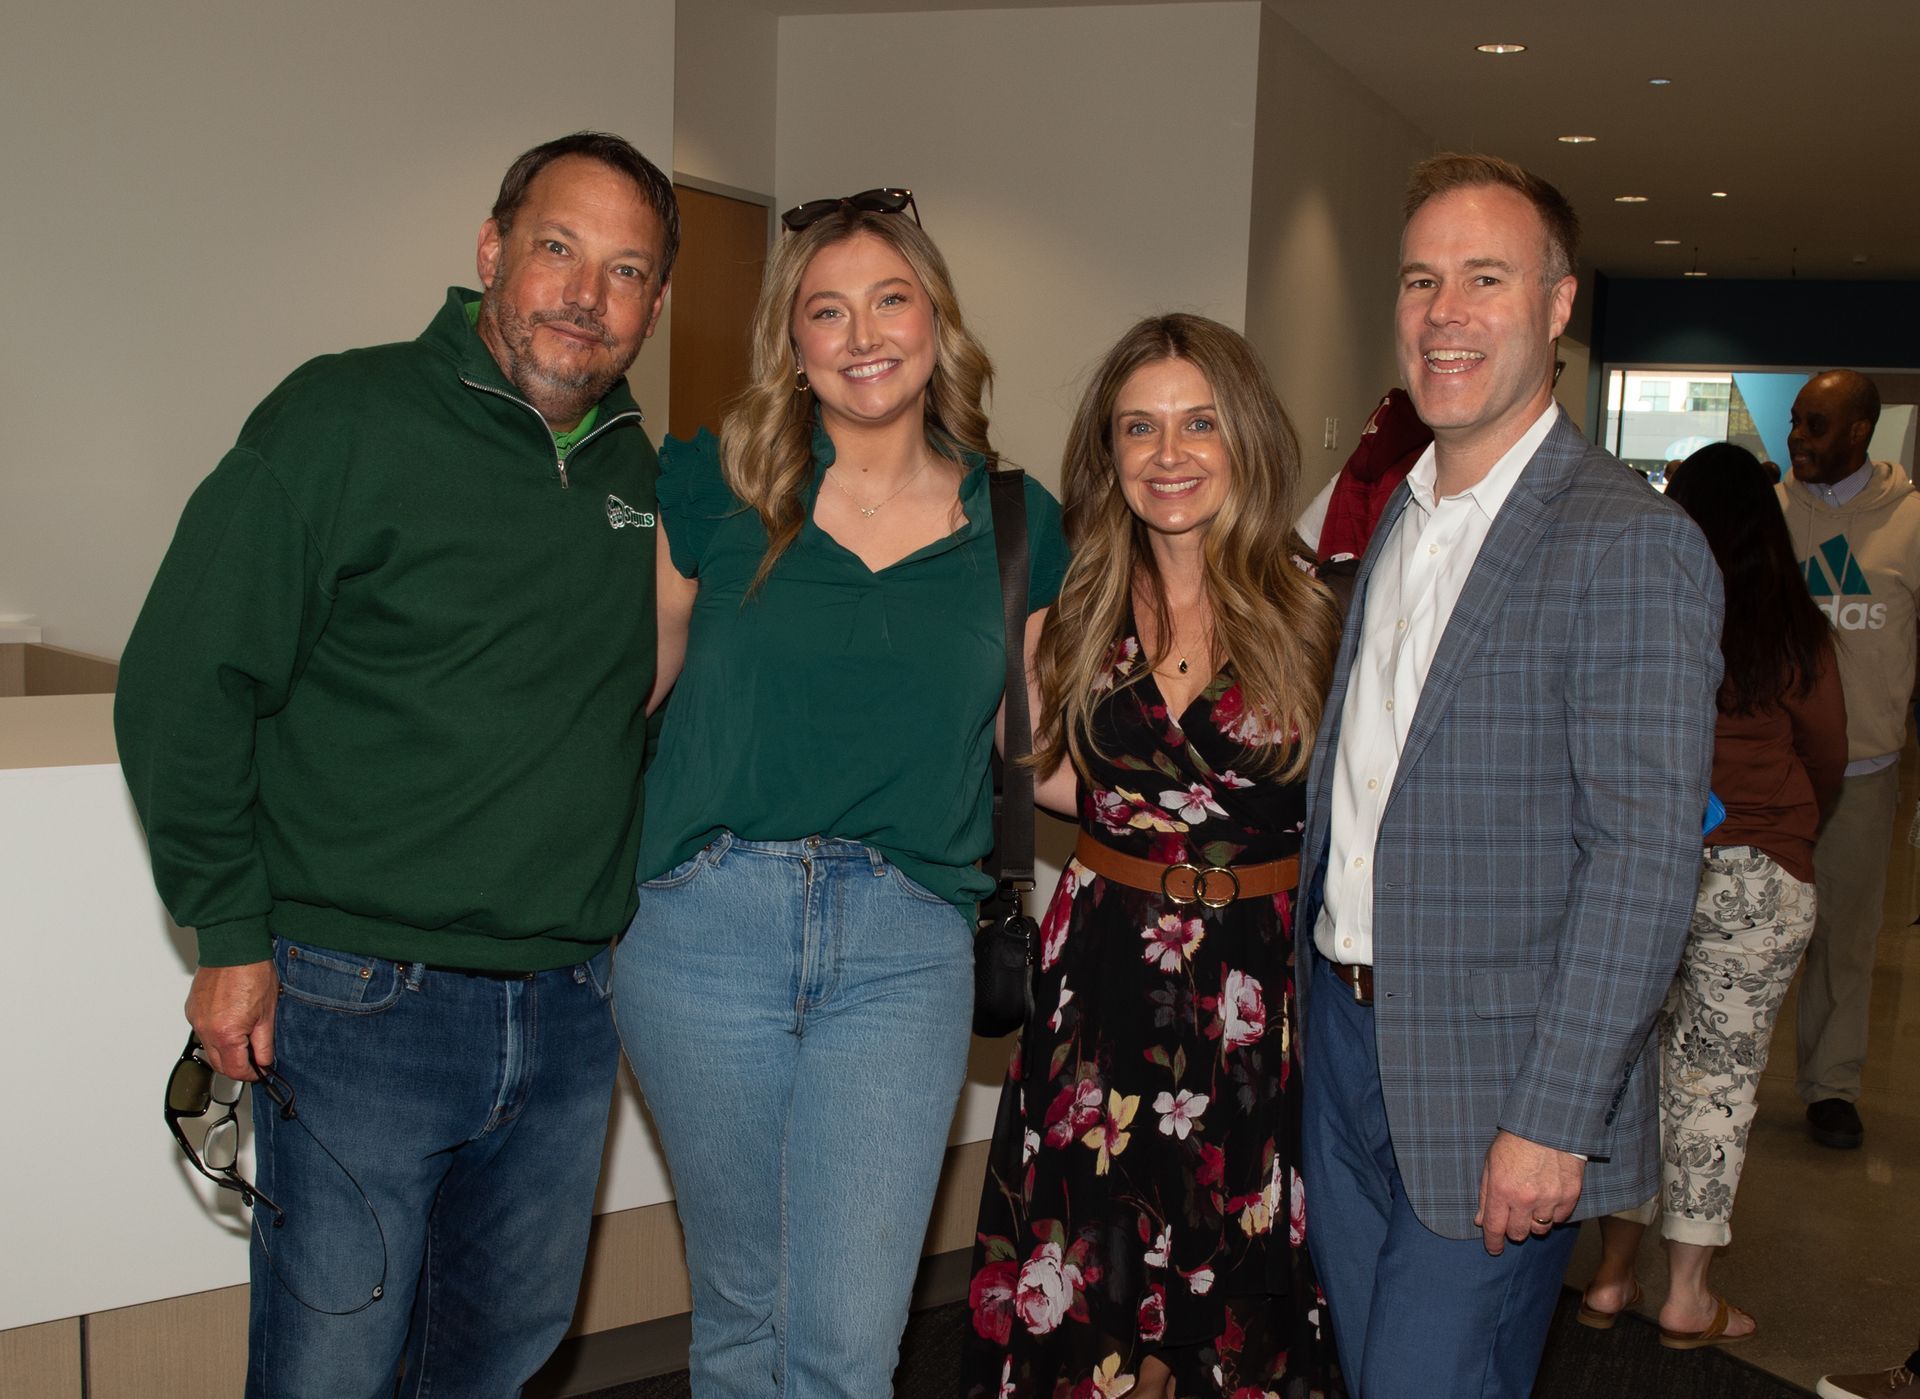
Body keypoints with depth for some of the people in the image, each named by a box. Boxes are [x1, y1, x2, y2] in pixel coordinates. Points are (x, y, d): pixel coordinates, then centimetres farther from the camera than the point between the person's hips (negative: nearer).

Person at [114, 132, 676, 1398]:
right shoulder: (344, 421, -10)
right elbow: (182, 685, -9)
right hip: (361, 1006, -5)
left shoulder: (639, 472, 8)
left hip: (571, 1009, 5)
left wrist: (616, 897, 11)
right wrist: (230, 935, -10)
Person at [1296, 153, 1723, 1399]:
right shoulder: (1400, 518, 10)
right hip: (1346, 1031, 7)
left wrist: (1552, 1122, -20)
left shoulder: (1630, 545, -16)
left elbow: (1645, 862, -20)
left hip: (1490, 1079, -7)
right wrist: (1325, 991, 11)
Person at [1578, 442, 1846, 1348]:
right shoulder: (1793, 632, -5)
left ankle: (1613, 1274, 21)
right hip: (1756, 879, -1)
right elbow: (1828, 758, 7)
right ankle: (1687, 1298, 16)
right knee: (1719, 1078, 8)